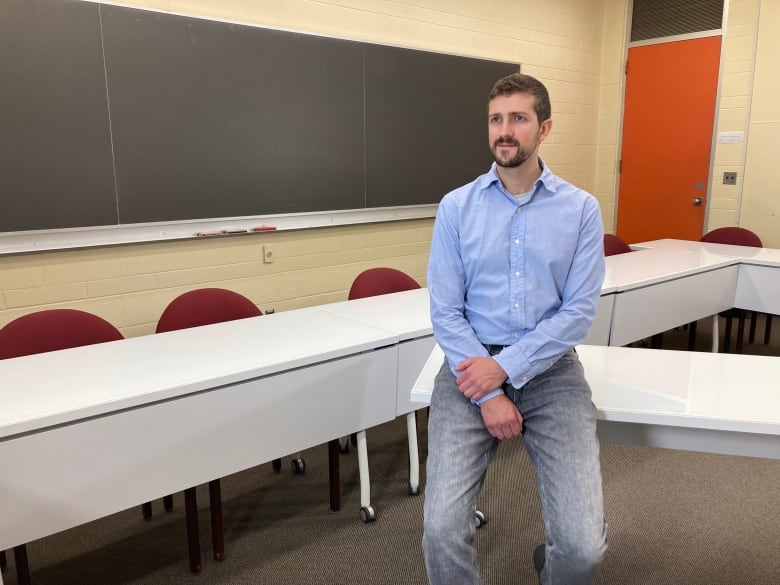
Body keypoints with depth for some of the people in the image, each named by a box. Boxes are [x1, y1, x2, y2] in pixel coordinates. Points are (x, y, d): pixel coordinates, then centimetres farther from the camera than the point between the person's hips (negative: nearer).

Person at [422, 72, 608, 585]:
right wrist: (488, 394, -13)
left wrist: (506, 367, -14)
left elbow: (580, 311, -4)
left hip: (550, 367, 0)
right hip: (472, 365, 0)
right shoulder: (456, 206, 1)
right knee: (443, 529, -18)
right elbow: (445, 312, -4)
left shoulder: (581, 209, 1)